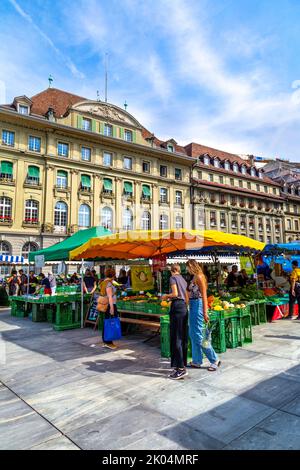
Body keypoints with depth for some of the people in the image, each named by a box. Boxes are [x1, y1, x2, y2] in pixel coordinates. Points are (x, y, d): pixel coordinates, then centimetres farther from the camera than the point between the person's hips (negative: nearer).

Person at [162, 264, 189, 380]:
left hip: (176, 306, -8)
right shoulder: (183, 280, 18)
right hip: (184, 307, 8)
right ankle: (182, 365, 16)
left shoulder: (173, 278, -3)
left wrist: (166, 296, 2)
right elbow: (187, 298, 17)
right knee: (183, 338, 10)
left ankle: (180, 368, -6)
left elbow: (175, 293, -14)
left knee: (176, 338, -5)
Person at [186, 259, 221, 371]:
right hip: (193, 306, 10)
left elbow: (204, 295, -18)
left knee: (198, 335, -5)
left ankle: (214, 360, 6)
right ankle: (197, 361, 23)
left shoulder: (199, 277, -14)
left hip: (198, 305, -10)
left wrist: (205, 312, -21)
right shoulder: (194, 277, 12)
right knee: (193, 334, 13)